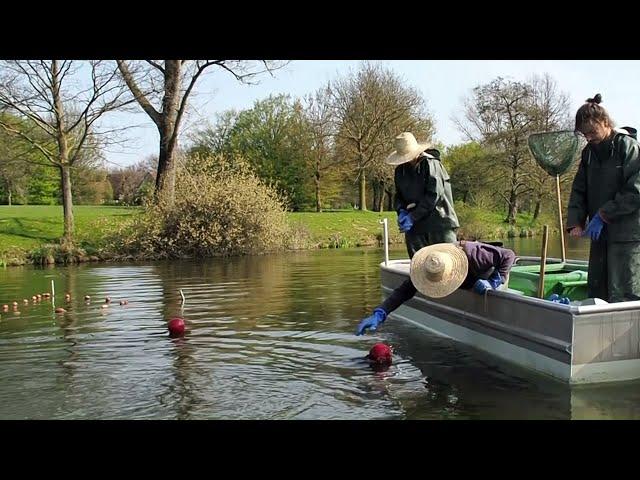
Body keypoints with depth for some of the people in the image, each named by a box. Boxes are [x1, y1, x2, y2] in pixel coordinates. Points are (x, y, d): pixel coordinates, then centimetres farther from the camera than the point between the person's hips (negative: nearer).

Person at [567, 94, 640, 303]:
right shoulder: (589, 152, 14)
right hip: (600, 233, 7)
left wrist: (603, 215, -15)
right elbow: (579, 190, 13)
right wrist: (575, 222, -1)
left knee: (623, 295, -7)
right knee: (596, 290, 9)